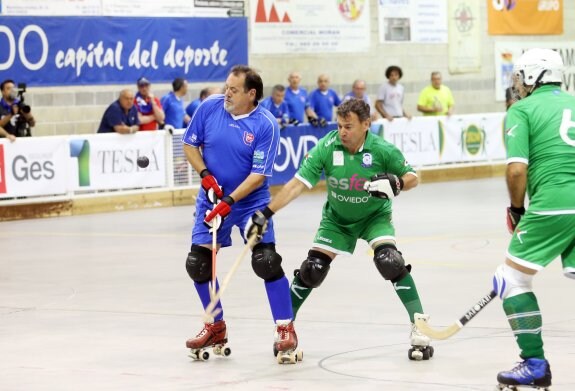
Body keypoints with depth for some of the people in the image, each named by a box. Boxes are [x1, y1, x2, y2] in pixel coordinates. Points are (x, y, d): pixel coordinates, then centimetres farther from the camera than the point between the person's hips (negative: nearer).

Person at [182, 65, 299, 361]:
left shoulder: (266, 125, -17)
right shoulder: (210, 108, -8)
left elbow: (259, 175, -19)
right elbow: (190, 144, 4)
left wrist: (229, 201, -25)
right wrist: (205, 175, -11)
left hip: (250, 201, -4)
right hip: (212, 197, 4)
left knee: (266, 262, -15)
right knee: (198, 264, 1)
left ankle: (285, 328, -3)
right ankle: (216, 327, 20)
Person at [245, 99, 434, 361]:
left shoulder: (382, 150, -23)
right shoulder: (327, 148, -22)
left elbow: (412, 177, -10)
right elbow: (298, 183, -25)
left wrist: (395, 184, -34)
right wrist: (265, 213, -32)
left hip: (375, 216, -2)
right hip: (337, 218, 2)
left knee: (390, 262, -24)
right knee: (312, 269, -5)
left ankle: (419, 326, -15)